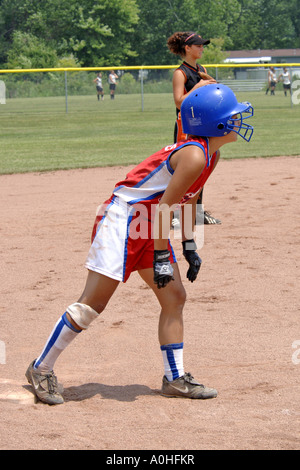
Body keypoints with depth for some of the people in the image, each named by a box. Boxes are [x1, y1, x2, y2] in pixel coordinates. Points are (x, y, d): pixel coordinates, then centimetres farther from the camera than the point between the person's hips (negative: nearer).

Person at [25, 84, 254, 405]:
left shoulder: (209, 154, 9)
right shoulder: (195, 156, -22)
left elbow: (188, 198, 20)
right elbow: (164, 207, -24)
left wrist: (189, 246, 20)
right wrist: (161, 257, -22)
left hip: (149, 230, 10)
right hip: (121, 222, -10)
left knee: (175, 297, 7)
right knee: (92, 303, -10)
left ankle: (175, 379, 13)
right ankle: (41, 369, 0)